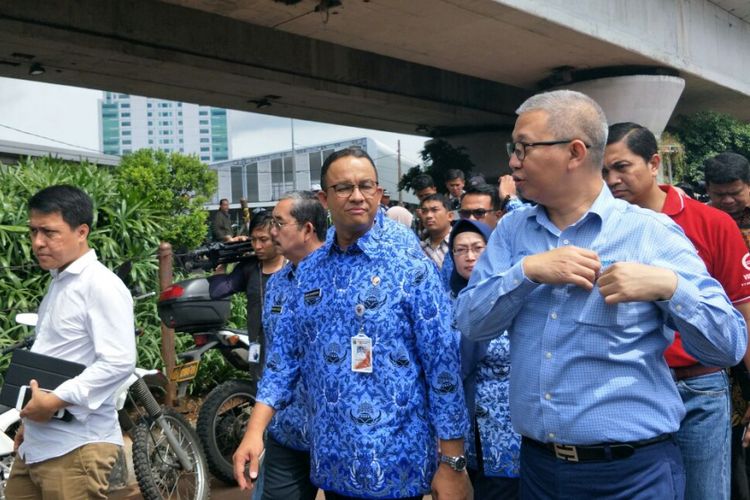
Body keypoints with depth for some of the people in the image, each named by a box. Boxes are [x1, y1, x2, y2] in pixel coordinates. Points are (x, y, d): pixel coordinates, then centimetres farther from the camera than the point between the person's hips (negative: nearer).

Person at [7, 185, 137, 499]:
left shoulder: (101, 285, -13)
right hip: (35, 445, 9)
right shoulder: (58, 283, 16)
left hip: (75, 448, -9)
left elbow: (119, 363, -22)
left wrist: (55, 401, -21)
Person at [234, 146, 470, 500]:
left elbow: (443, 363, -11)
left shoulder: (410, 266, -10)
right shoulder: (309, 270, 5)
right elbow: (285, 352, 7)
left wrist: (452, 463, -12)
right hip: (331, 463, 5)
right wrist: (255, 430, -3)